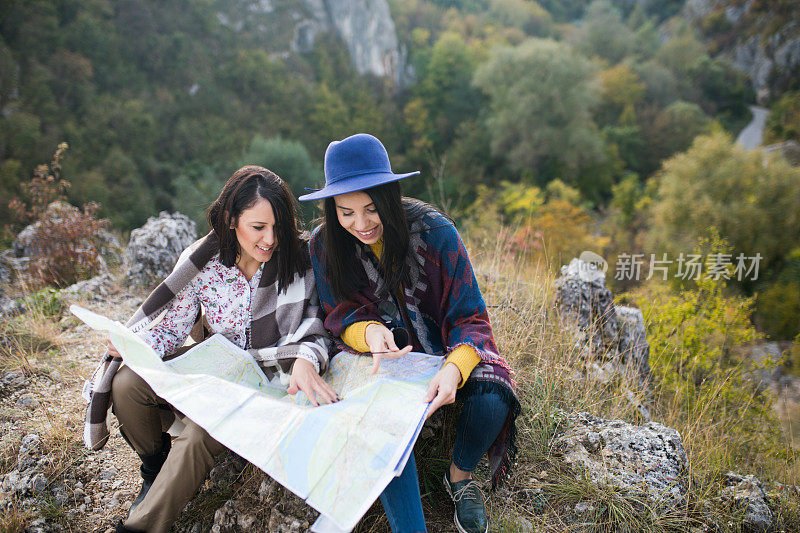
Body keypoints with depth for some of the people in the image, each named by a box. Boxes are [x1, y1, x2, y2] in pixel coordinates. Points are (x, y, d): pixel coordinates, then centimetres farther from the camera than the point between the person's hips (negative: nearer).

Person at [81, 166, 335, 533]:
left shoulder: (297, 259, -15)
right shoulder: (200, 265, -11)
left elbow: (315, 325, -13)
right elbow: (172, 327, -2)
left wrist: (305, 359, -35)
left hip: (270, 376, -3)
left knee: (200, 433, -28)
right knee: (127, 383, -15)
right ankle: (156, 469, 17)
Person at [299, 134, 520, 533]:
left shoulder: (434, 232, -18)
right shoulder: (324, 245, -10)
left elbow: (470, 318, -16)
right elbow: (338, 315, 0)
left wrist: (454, 369, -38)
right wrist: (368, 332, -26)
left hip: (445, 346, 0)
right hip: (377, 352, 1)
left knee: (491, 396, -28)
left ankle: (460, 475, 6)